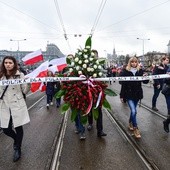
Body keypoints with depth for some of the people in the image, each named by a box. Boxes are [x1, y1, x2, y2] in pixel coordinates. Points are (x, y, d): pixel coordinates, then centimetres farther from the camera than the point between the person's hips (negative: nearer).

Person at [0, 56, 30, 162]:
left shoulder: (20, 75, -2)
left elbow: (25, 91, -2)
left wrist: (28, 84, -20)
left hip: (18, 105, -3)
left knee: (18, 128, 6)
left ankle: (18, 149, 28)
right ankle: (17, 140, 40)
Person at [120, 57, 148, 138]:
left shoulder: (140, 71, 2)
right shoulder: (125, 71, -6)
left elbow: (145, 81, 1)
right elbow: (121, 81, -7)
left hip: (137, 93, 4)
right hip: (129, 94, -4)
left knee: (133, 110, 17)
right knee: (134, 111, -11)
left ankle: (130, 123, 42)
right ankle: (135, 128, 4)